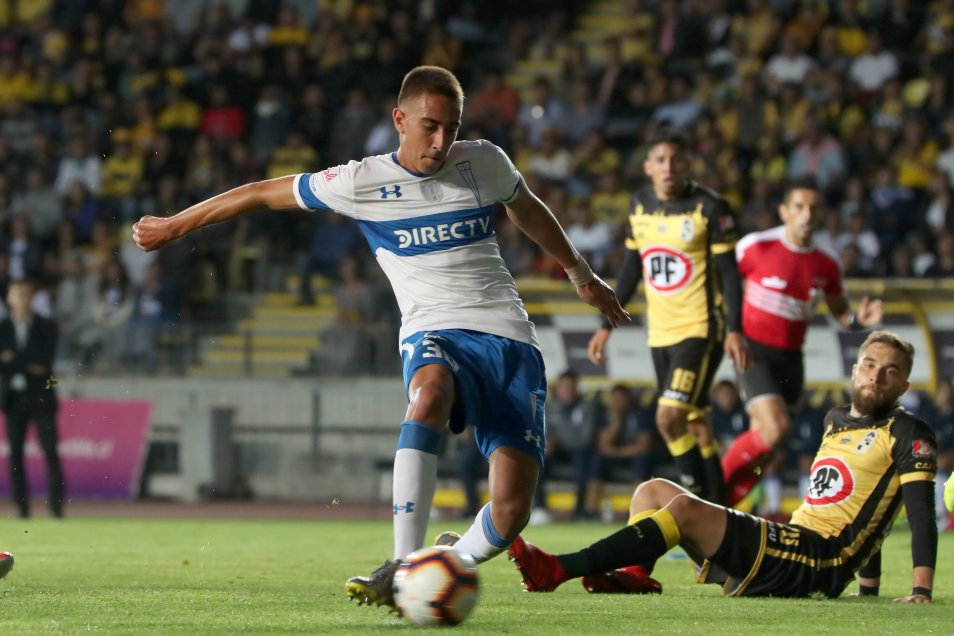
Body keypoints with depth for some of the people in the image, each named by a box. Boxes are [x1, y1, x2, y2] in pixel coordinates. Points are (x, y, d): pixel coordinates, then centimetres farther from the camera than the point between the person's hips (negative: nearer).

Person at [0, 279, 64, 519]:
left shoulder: (47, 327, 6)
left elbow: (45, 359, -6)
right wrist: (28, 366, -13)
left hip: (41, 398, -1)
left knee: (51, 453, -7)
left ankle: (57, 506, -8)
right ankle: (22, 507, 2)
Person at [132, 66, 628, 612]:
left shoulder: (485, 163, 7)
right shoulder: (362, 182, 0)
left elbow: (530, 213, 29)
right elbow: (265, 193, 11)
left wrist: (581, 275, 42)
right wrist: (176, 225, 18)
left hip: (510, 340, 2)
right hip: (435, 332, -2)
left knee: (511, 511, -17)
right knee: (431, 393, -42)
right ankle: (405, 568, -43)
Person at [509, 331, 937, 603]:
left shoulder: (908, 435, -1)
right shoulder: (836, 420, 23)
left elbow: (921, 513, -10)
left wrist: (921, 589, -22)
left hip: (819, 564, -9)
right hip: (789, 545, 9)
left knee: (684, 508, -25)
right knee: (653, 491, 9)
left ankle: (558, 571, -33)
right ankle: (634, 577, -20)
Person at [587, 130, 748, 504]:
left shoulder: (710, 207, -10)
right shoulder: (640, 206, 7)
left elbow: (729, 272, -8)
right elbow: (631, 269, 16)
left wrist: (734, 330, -16)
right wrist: (607, 325, 15)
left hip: (700, 330, -6)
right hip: (660, 332, 6)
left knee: (669, 418, -18)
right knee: (695, 425, 9)